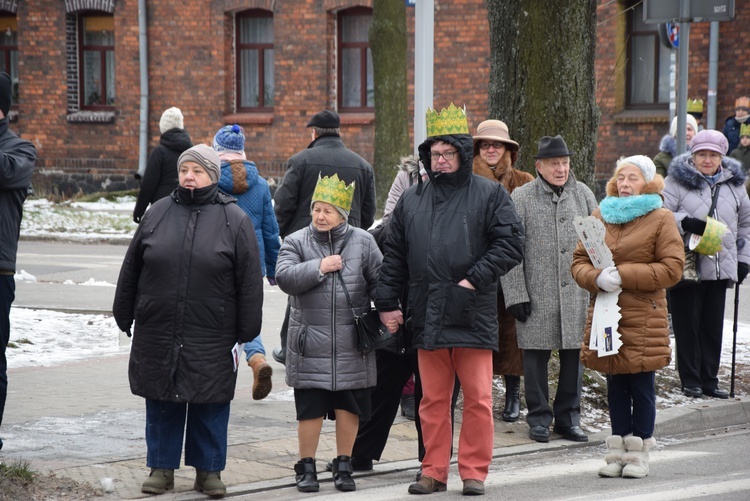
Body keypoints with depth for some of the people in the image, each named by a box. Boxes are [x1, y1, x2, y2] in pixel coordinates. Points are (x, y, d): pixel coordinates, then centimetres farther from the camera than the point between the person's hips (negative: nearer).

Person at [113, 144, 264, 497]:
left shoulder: (234, 220, -1)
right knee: (162, 402, 9)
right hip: (157, 332, 2)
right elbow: (131, 268, 12)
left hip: (211, 335, -2)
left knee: (210, 404, 5)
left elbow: (249, 280, -1)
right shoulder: (158, 213, 7)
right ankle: (161, 467, 20)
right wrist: (124, 315, 11)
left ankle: (208, 469, 17)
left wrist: (247, 331, -4)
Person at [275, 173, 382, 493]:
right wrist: (319, 268, -16)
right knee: (310, 407, 1)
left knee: (348, 406, 6)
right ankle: (306, 467, 14)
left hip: (351, 343, 1)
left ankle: (343, 465, 20)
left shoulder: (362, 241, 5)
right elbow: (284, 277, -12)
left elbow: (379, 280, 7)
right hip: (310, 342, -1)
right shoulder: (297, 242, 3)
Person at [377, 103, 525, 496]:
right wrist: (387, 302, 10)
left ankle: (474, 471, 9)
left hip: (473, 315, -3)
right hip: (427, 316, 3)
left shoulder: (489, 195, 2)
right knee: (433, 399, 8)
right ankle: (434, 471, 16)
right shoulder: (411, 200, 14)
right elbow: (394, 256, 16)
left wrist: (475, 279, -12)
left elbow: (511, 243, -5)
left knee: (478, 398, -1)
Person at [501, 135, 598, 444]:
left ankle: (568, 416, 18)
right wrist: (516, 295, -8)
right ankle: (539, 417, 15)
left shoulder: (583, 194, 9)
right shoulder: (521, 198, -1)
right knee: (536, 356, 3)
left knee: (573, 355, 7)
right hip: (537, 295, -3)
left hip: (577, 294, 3)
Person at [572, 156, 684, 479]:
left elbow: (672, 268, -9)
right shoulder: (601, 215, 11)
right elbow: (579, 261, 11)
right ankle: (617, 451, 17)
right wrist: (597, 279, -12)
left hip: (643, 318, -4)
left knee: (641, 387, 1)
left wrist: (623, 275, -15)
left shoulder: (660, 218, -1)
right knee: (615, 387, 9)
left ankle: (638, 454, 10)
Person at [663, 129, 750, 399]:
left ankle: (709, 379, 15)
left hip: (720, 268, 4)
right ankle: (690, 379, 9)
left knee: (713, 326, 6)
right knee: (688, 325, 0)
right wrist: (685, 223, -23)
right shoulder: (677, 181, -2)